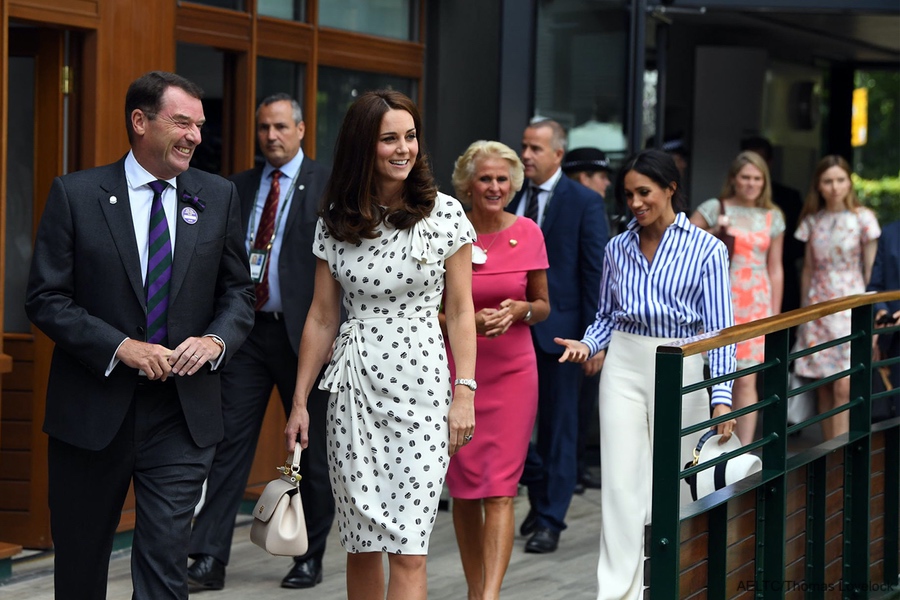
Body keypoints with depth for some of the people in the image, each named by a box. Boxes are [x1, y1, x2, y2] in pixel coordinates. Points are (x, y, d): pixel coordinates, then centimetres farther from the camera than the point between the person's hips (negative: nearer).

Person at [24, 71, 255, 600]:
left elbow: (238, 292, 11)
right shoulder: (76, 194, -3)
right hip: (92, 411, -1)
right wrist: (121, 347, -17)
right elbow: (47, 298, -5)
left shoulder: (219, 197, 6)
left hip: (183, 414, 1)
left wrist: (217, 339, -11)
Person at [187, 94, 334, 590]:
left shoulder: (327, 185, -2)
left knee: (313, 449, 7)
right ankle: (209, 558, -4)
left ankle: (311, 558, 19)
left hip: (303, 333, -3)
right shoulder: (238, 188, 12)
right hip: (246, 329, 3)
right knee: (229, 441, -3)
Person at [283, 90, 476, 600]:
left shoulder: (444, 213, 0)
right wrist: (300, 400, 9)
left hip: (421, 381, -2)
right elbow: (322, 317, 10)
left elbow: (460, 310, 1)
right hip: (353, 385, 2)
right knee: (362, 543, 6)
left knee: (407, 548, -8)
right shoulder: (335, 222, 6)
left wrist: (465, 393, -6)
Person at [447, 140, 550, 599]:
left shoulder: (528, 233, 0)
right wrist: (470, 321, -15)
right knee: (464, 490, 6)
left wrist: (519, 310, -11)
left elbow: (543, 305, 10)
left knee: (500, 490, -9)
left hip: (512, 371, 0)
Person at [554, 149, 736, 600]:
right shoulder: (618, 249, 8)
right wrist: (587, 345, -5)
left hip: (680, 369, -2)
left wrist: (721, 396, -13)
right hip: (623, 364, 2)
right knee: (621, 481, -5)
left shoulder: (706, 249, -2)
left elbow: (719, 328, -5)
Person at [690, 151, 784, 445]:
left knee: (746, 381, -2)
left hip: (755, 304, 2)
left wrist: (775, 313, 11)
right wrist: (712, 233, -14)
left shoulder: (772, 218, 11)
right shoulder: (713, 209, 2)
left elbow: (775, 269, 13)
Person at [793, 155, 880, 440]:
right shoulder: (812, 220, 8)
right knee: (824, 389, 4)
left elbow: (871, 271, -2)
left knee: (843, 387, -12)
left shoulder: (862, 218, -4)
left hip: (850, 307, -4)